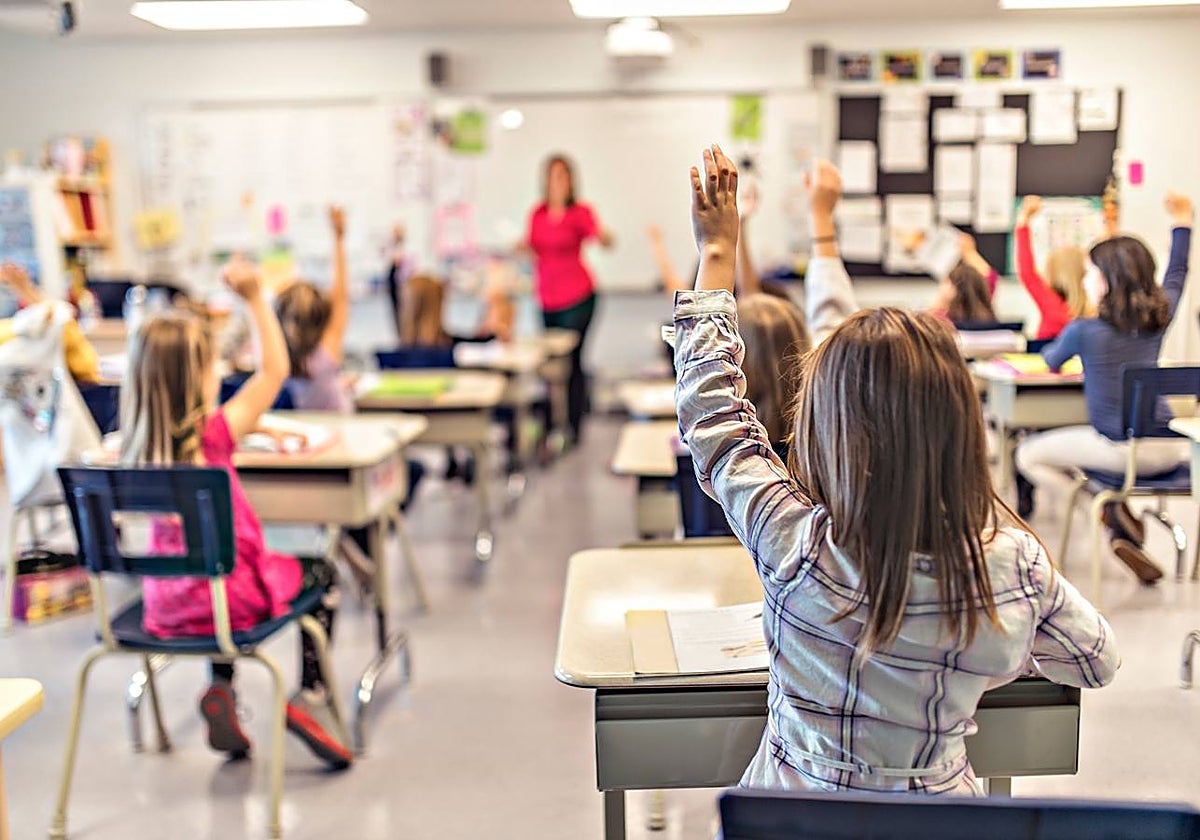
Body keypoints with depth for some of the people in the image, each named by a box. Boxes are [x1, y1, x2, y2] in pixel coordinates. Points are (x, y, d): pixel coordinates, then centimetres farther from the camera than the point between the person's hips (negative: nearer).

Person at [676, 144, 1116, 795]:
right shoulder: (1017, 560, -19)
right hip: (943, 804, 3)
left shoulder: (797, 548, -27)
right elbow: (1097, 661, 1)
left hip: (799, 802, -2)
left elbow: (711, 409, -13)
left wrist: (716, 254, -3)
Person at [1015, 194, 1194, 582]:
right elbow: (1176, 276, 25)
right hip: (1167, 450, 5)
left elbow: (1050, 362, 11)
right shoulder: (1160, 316, 3)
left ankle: (1111, 511, -1)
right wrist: (1182, 223, 38)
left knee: (1028, 455, 12)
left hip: (1119, 450, -5)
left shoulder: (1084, 330, -10)